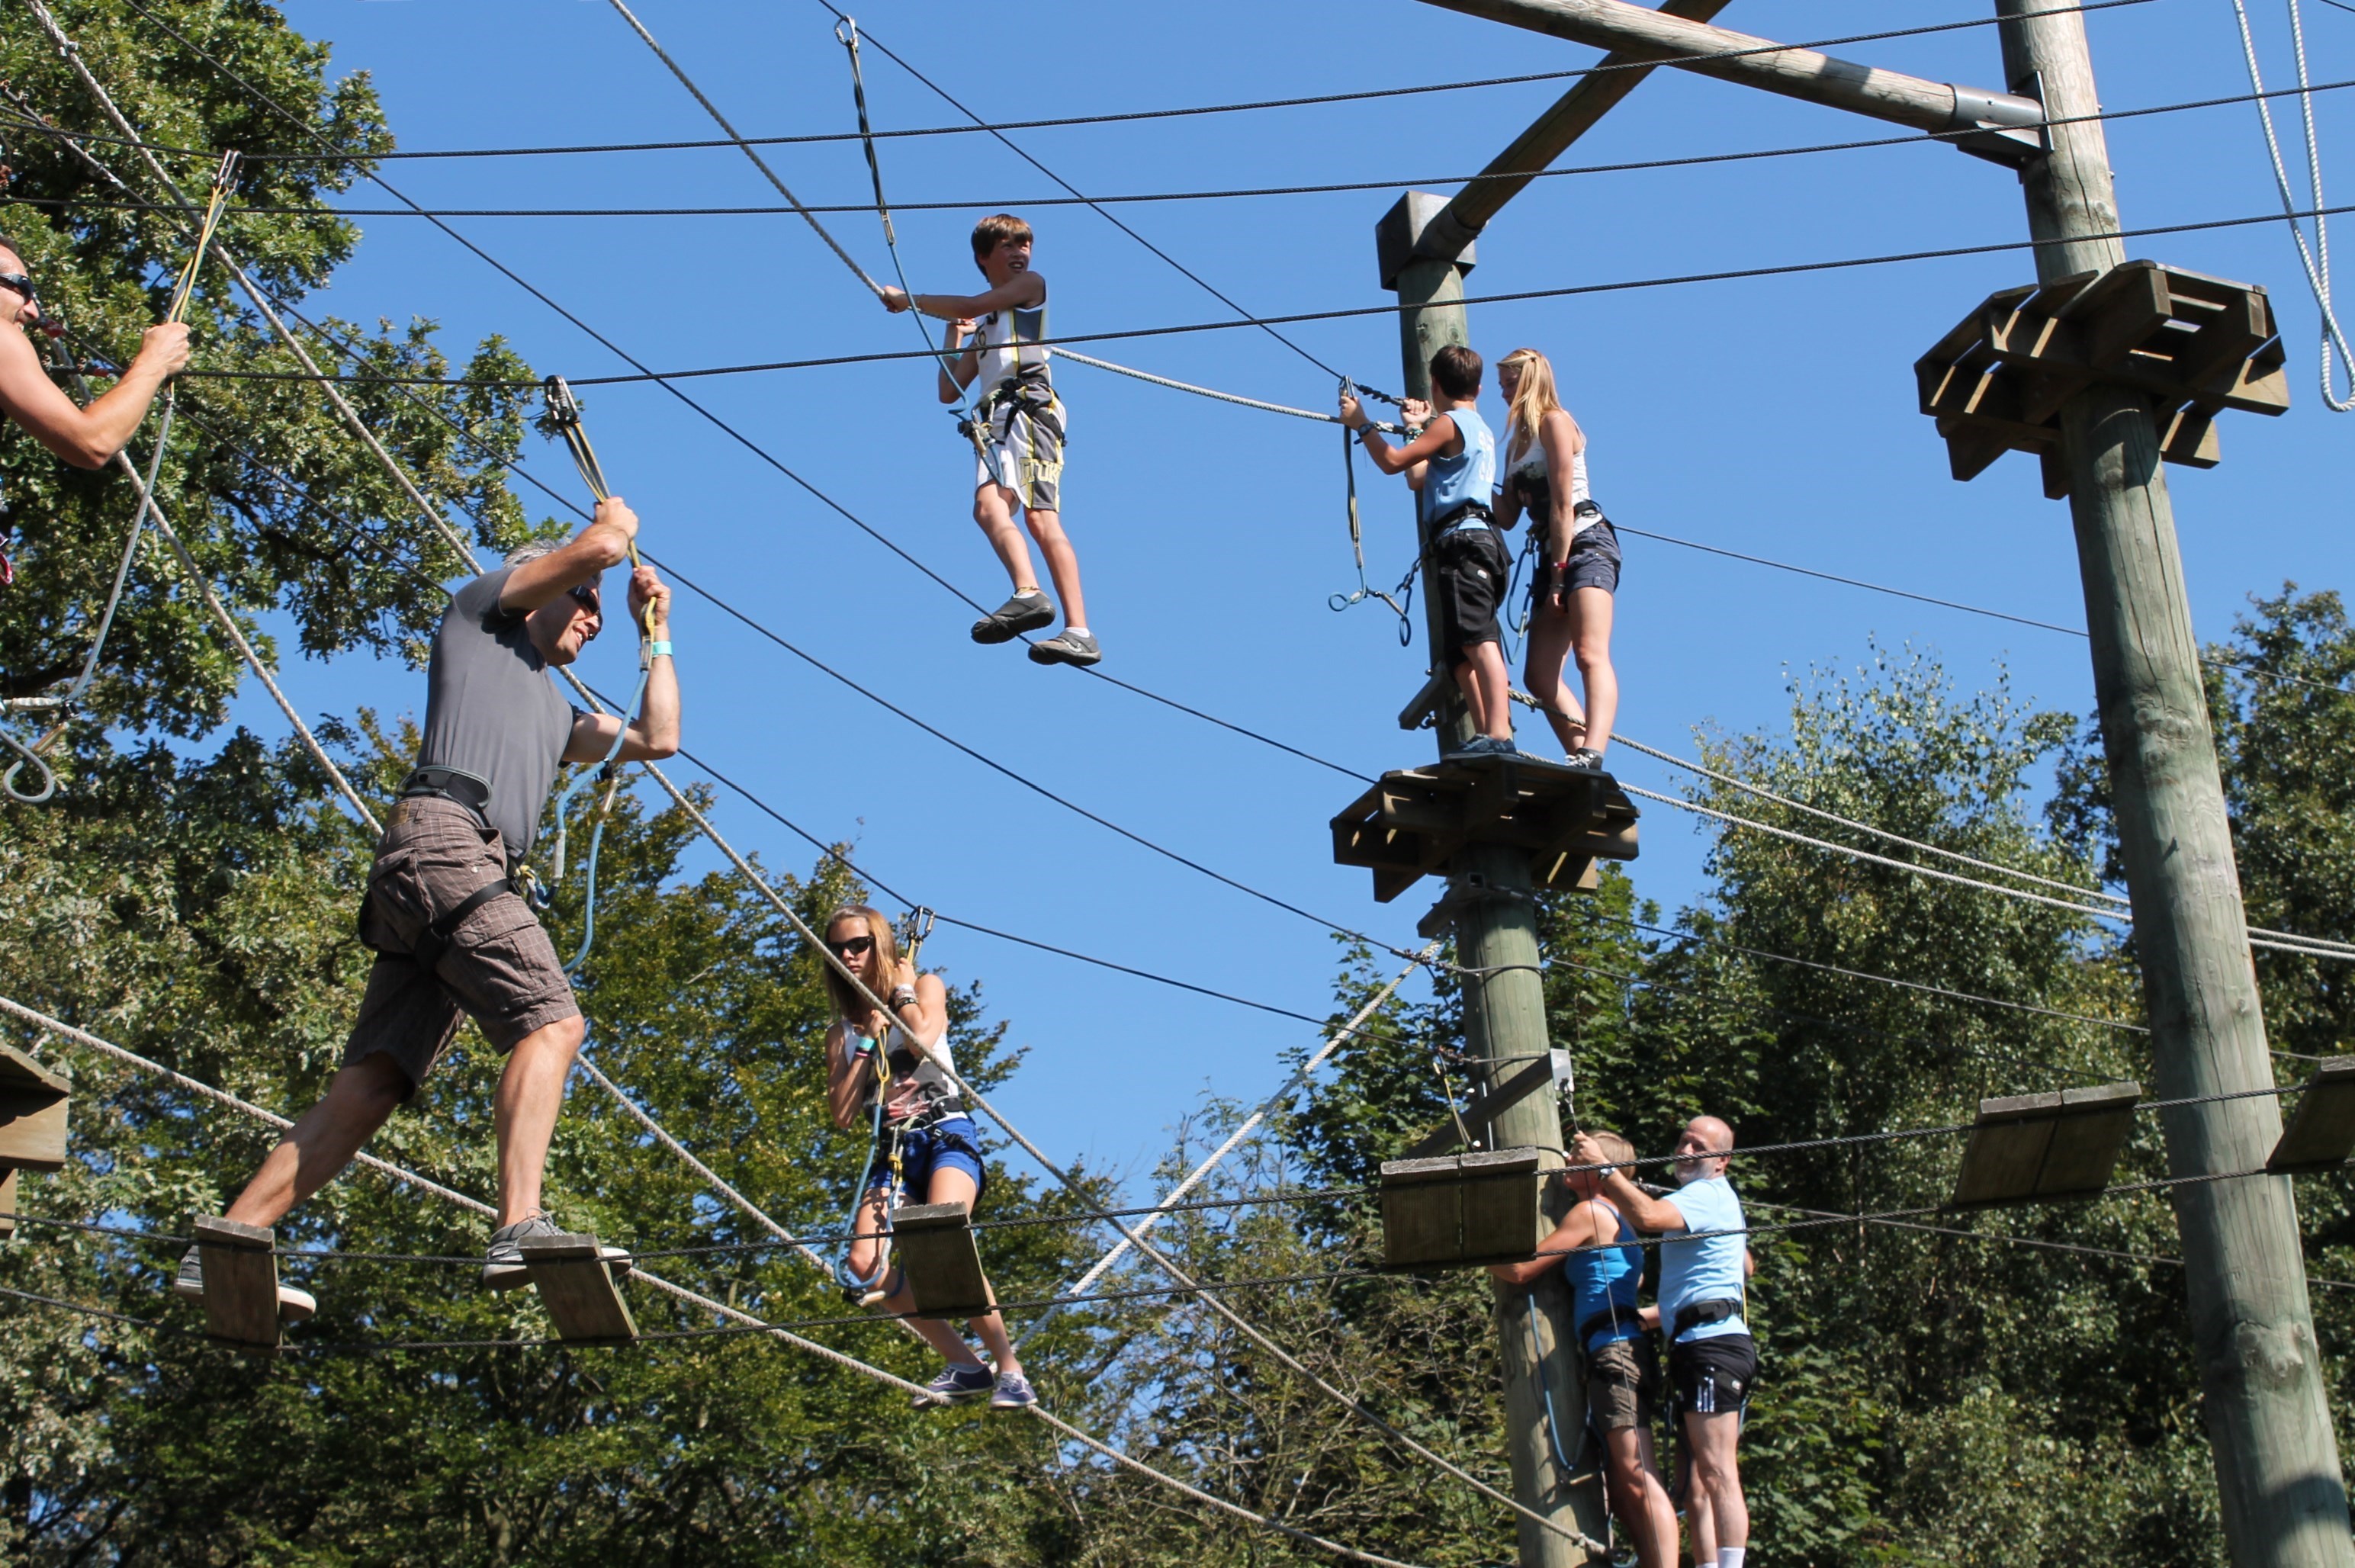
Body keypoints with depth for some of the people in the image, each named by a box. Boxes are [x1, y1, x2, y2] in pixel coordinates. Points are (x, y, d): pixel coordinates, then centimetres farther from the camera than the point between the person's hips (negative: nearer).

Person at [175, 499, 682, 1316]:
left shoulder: (556, 712, 39)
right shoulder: (479, 612, 18)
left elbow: (656, 738, 40)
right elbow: (600, 545, 9)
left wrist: (656, 634, 46)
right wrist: (614, 519, 31)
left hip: (468, 872, 9)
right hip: (444, 834, -9)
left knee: (374, 1082, -2)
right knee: (552, 1021, -22)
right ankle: (520, 1229, -37)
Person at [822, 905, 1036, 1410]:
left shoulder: (925, 987, 11)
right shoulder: (842, 1031, 18)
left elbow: (922, 1040, -13)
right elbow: (841, 1114, 6)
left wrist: (902, 988, 2)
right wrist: (868, 1041, 1)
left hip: (945, 1135, -4)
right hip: (892, 1150, 4)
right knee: (866, 1261, -22)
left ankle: (1010, 1370, -25)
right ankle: (965, 1366, -13)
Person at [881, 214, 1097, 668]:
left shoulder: (1031, 285, 15)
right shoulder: (983, 327, 35)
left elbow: (969, 305, 1)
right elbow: (949, 391, 31)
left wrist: (907, 300, 10)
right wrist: (953, 333, 29)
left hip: (1029, 406, -6)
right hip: (995, 418, 6)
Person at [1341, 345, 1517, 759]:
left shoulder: (1450, 423, -1)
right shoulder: (1480, 429, 27)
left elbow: (1392, 462, -3)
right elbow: (1419, 477, 33)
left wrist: (1361, 423, 12)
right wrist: (1416, 427, 44)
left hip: (1462, 542, -10)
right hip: (1480, 541, 10)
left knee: (1478, 641, -22)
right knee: (1460, 654, 9)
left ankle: (1499, 737, -35)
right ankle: (1485, 737, 1)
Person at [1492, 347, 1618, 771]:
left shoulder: (1554, 421, -3)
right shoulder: (1517, 441, 22)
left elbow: (1562, 503, -11)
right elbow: (1506, 516, 17)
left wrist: (1558, 575, -16)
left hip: (1585, 544, -9)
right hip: (1553, 553, 9)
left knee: (1591, 655, -26)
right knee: (1540, 677, -1)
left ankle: (1590, 756, -44)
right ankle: (1584, 766, -5)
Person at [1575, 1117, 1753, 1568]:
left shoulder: (1708, 1194, -4)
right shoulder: (1715, 1197, 29)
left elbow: (1648, 1215, -25)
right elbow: (1746, 1266, 45)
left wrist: (1601, 1165, -18)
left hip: (1712, 1342, -11)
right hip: (1699, 1349, 11)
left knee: (1716, 1472, -19)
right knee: (1699, 1485, 4)